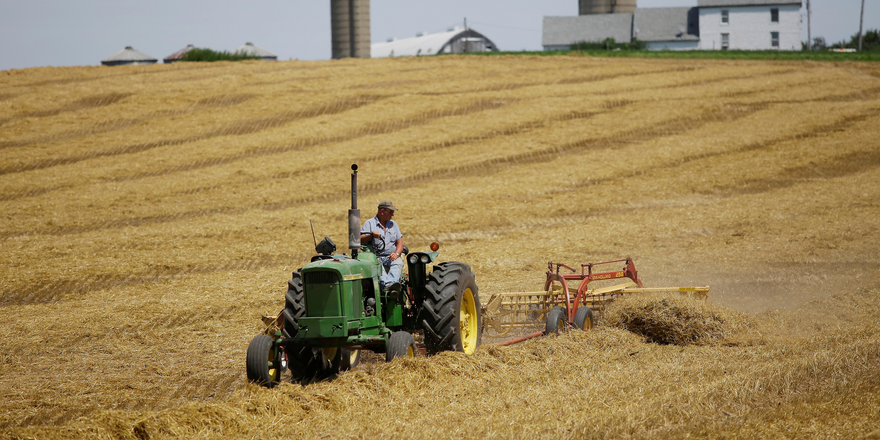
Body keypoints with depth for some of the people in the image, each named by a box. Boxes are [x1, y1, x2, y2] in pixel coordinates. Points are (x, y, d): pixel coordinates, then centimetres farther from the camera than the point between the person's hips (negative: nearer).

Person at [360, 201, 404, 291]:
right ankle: (387, 285, -61)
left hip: (391, 257, 3)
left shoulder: (393, 224, 22)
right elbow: (360, 240, -2)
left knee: (398, 263, -31)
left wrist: (396, 254, -7)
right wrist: (371, 235, -22)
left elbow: (400, 242, 14)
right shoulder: (369, 223, 10)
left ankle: (393, 283, -57)